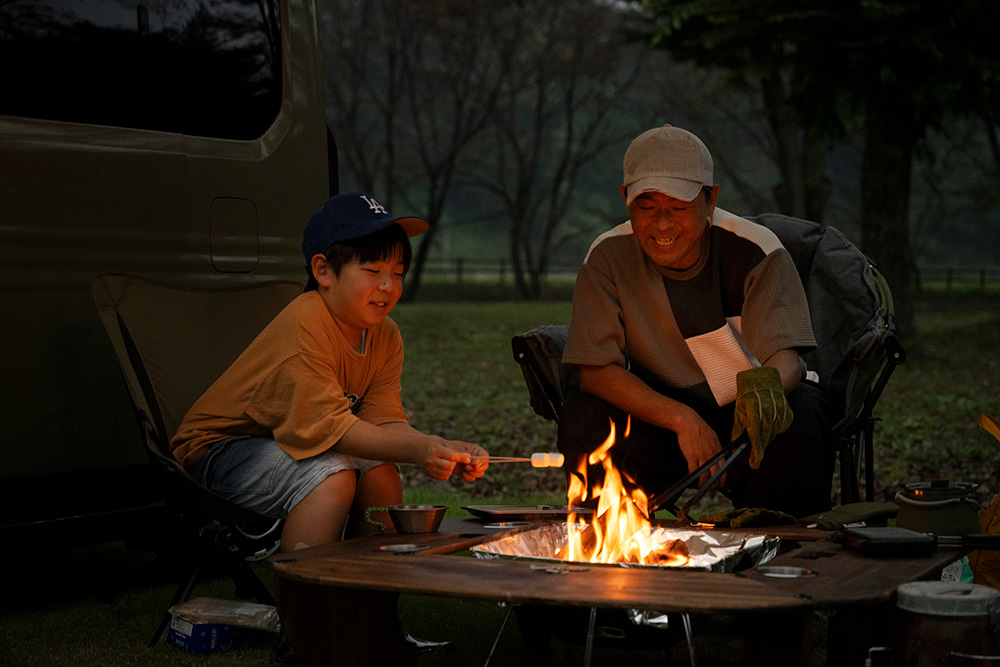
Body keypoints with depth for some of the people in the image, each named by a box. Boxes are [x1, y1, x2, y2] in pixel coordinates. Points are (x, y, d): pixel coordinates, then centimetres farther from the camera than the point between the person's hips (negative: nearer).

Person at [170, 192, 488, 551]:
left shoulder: (385, 336, -1)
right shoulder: (304, 323, -26)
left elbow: (384, 420, -11)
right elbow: (326, 424, -32)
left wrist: (444, 450, -31)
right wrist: (416, 449, -43)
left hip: (287, 446, 7)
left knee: (380, 471, -16)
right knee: (331, 475, -30)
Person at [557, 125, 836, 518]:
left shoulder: (756, 251, -15)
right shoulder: (608, 258, -11)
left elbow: (786, 356, -21)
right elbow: (595, 369, -15)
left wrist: (765, 383, -48)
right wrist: (683, 420, -29)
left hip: (748, 415, -1)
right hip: (660, 413, 1)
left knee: (800, 417, -33)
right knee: (582, 419, -26)